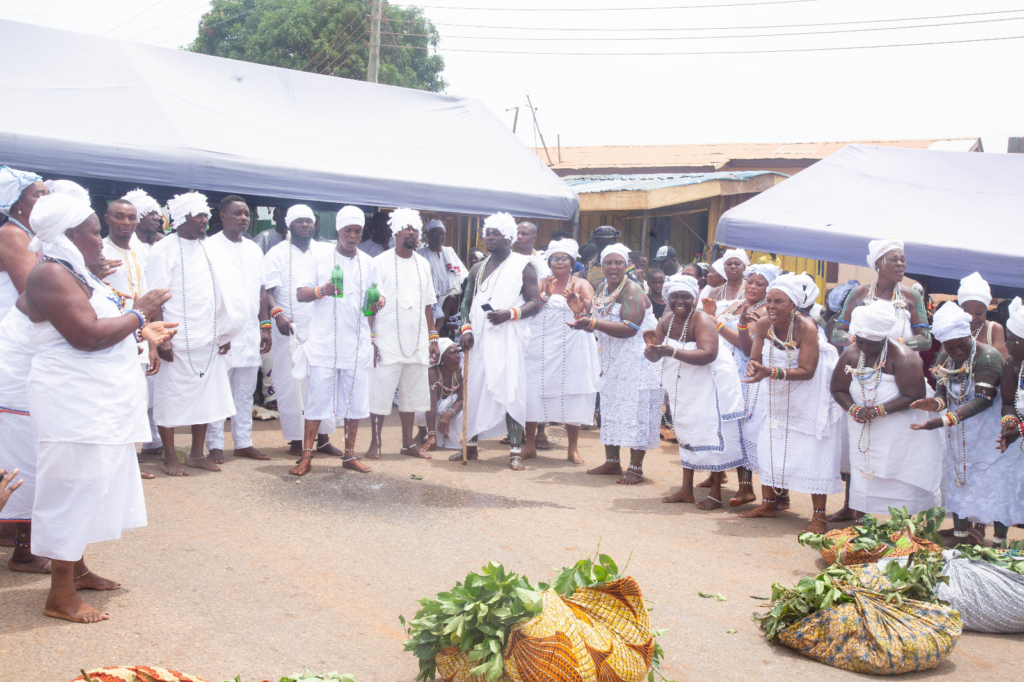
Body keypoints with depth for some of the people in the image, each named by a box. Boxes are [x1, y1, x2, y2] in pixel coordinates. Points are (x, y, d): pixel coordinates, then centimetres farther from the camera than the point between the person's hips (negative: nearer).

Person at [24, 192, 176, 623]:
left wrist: (140, 330, 11)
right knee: (71, 489, -6)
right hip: (73, 404, -11)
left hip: (96, 404, 11)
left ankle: (76, 570, 30)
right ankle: (61, 597, 0)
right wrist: (139, 313, -14)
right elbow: (87, 334, -25)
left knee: (87, 487, 18)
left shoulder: (76, 275, 16)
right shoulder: (51, 275, -17)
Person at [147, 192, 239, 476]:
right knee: (171, 397, 1)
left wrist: (224, 332, 12)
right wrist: (161, 339, -16)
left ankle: (197, 453, 19)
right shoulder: (164, 249, -6)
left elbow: (220, 291, 16)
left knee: (205, 397, 9)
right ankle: (170, 458, 10)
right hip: (177, 343, -6)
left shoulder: (207, 248, 12)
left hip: (209, 341, 6)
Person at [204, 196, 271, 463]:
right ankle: (215, 446, 6)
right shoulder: (210, 248, -3)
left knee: (245, 392, 10)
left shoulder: (254, 249, 15)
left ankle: (243, 442, 17)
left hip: (250, 334, 5)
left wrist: (265, 325, 10)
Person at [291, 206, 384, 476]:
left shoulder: (369, 263, 12)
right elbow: (300, 294, -1)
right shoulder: (319, 256, 3)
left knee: (355, 400, 4)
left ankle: (349, 455, 14)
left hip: (357, 344, 3)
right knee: (318, 398, -5)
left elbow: (376, 296, 18)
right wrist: (321, 291, -22)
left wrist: (378, 302, -6)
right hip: (324, 342, -3)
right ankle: (306, 456, 1)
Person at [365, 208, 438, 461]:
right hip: (387, 342, -5)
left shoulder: (422, 264, 13)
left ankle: (408, 442, 17)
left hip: (416, 343, 5)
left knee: (412, 393, 8)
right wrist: (370, 338, -12)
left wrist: (433, 338, 11)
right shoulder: (381, 262, -1)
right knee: (381, 392, -4)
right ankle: (375, 444, 4)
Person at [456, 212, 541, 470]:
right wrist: (466, 328, 3)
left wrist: (510, 313, -20)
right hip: (478, 339, 5)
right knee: (473, 390, 5)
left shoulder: (523, 266, 3)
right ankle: (471, 445, 16)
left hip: (507, 338, -5)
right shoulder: (478, 269, 19)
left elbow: (535, 303, -3)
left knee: (509, 391, -9)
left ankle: (515, 451, -5)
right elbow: (468, 302, 21)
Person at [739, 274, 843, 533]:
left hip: (808, 397, -5)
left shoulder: (805, 327, -27)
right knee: (769, 446, 10)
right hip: (776, 395, 5)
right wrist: (754, 367, -30)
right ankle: (768, 503, 24)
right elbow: (755, 359, -5)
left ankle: (819, 515, 1)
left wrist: (771, 372, -39)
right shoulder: (763, 324, -13)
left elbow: (807, 371, -28)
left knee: (813, 452, -6)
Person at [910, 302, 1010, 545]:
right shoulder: (945, 358, -1)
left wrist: (945, 421, -44)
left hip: (991, 436, -6)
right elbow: (943, 392, -3)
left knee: (996, 487, -2)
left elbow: (983, 400, -33)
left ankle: (999, 543, 9)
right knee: (958, 484, 12)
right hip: (959, 436, 7)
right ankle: (960, 535, 26)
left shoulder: (988, 357, -24)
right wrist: (935, 403, -29)